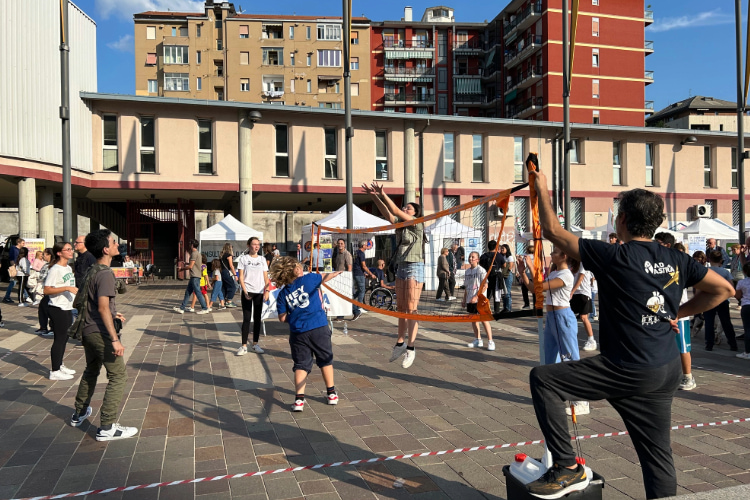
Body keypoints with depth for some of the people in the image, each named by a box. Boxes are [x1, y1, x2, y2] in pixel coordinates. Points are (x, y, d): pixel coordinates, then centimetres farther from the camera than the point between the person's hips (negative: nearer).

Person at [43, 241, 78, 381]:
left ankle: (60, 365, 28)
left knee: (64, 338, 16)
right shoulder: (55, 270, -15)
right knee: (59, 339, -3)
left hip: (68, 308, 9)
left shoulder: (69, 268, 12)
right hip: (58, 309, -9)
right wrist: (67, 288, -27)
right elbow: (46, 290, -22)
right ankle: (55, 371, 5)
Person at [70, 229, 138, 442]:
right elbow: (103, 308, -26)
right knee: (118, 376, -3)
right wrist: (115, 339, -27)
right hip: (101, 332, -9)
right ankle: (107, 428, -2)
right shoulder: (105, 274, -20)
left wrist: (113, 314, 27)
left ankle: (79, 413, 41)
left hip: (88, 330, 10)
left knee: (91, 371, 26)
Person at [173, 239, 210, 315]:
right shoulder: (197, 253, 18)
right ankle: (182, 308, 16)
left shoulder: (194, 253, -13)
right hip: (193, 277, 10)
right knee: (187, 292, 12)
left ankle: (205, 309, -5)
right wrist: (186, 263, 23)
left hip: (195, 276, -10)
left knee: (198, 292, -7)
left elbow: (190, 266, -16)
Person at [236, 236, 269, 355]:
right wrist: (245, 291, -13)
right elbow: (241, 277, -3)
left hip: (259, 292, 3)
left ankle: (255, 344, 16)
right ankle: (244, 346, -1)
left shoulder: (262, 259, 10)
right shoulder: (243, 258, 2)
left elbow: (266, 277, 9)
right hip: (247, 292, -3)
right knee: (246, 319, -4)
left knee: (257, 318, 8)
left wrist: (266, 290, -3)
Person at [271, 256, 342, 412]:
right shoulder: (309, 278, -3)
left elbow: (282, 318, 3)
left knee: (301, 364, 11)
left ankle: (299, 399, 2)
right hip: (319, 327, -1)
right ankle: (331, 394, 25)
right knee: (326, 360, 15)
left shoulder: (282, 294, 4)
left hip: (297, 332, 2)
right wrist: (336, 273, 36)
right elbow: (324, 277, 16)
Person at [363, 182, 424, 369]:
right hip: (401, 268, 8)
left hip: (414, 268, -8)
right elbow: (388, 213, 3)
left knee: (411, 309, -8)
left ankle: (410, 348, -5)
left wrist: (383, 195, -18)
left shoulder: (417, 223, -5)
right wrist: (374, 197, -7)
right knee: (401, 308, 11)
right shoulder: (400, 225, 14)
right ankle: (400, 343, 20)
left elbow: (396, 212, -15)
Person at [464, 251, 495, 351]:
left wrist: (476, 296, -19)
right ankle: (478, 340, 24)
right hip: (470, 300, 7)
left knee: (484, 320, -7)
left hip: (480, 300, -7)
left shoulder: (481, 270, -8)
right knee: (473, 319, 12)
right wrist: (464, 299, 17)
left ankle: (490, 341, -1)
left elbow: (485, 286, -13)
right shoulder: (468, 271, 13)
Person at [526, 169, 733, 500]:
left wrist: (542, 188, 2)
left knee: (542, 378, -1)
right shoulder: (676, 260, 3)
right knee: (659, 458, 18)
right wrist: (677, 312, 12)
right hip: (667, 372, 8)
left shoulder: (615, 257, -15)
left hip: (627, 371, -7)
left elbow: (553, 231, -12)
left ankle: (567, 467, 1)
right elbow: (724, 289, 12)